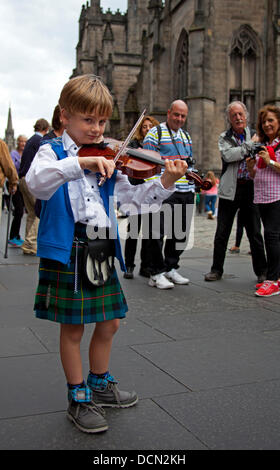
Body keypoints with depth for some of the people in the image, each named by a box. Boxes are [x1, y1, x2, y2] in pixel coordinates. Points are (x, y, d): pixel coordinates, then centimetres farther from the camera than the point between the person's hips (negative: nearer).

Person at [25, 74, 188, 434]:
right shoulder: (52, 152, -3)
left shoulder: (107, 159, 11)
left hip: (102, 250, 6)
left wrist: (165, 184, -8)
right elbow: (36, 183, -25)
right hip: (67, 252, -5)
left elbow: (132, 197, 7)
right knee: (73, 327, 6)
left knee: (108, 323, 15)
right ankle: (78, 400, 24)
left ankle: (100, 385, 38)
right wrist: (80, 163, -37)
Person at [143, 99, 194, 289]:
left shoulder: (186, 136, 20)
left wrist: (193, 188, 19)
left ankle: (170, 268, 25)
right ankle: (157, 274, 4)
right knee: (158, 232, -6)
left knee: (180, 233, 11)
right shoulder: (155, 133, -2)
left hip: (186, 193, 7)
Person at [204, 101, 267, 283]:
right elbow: (227, 155, -13)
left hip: (251, 189, 0)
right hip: (230, 190, 0)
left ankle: (261, 271, 17)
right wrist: (250, 144, -11)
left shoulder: (255, 135, 9)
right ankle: (217, 269, 15)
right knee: (222, 233, 4)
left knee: (255, 233, 5)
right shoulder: (224, 137, 7)